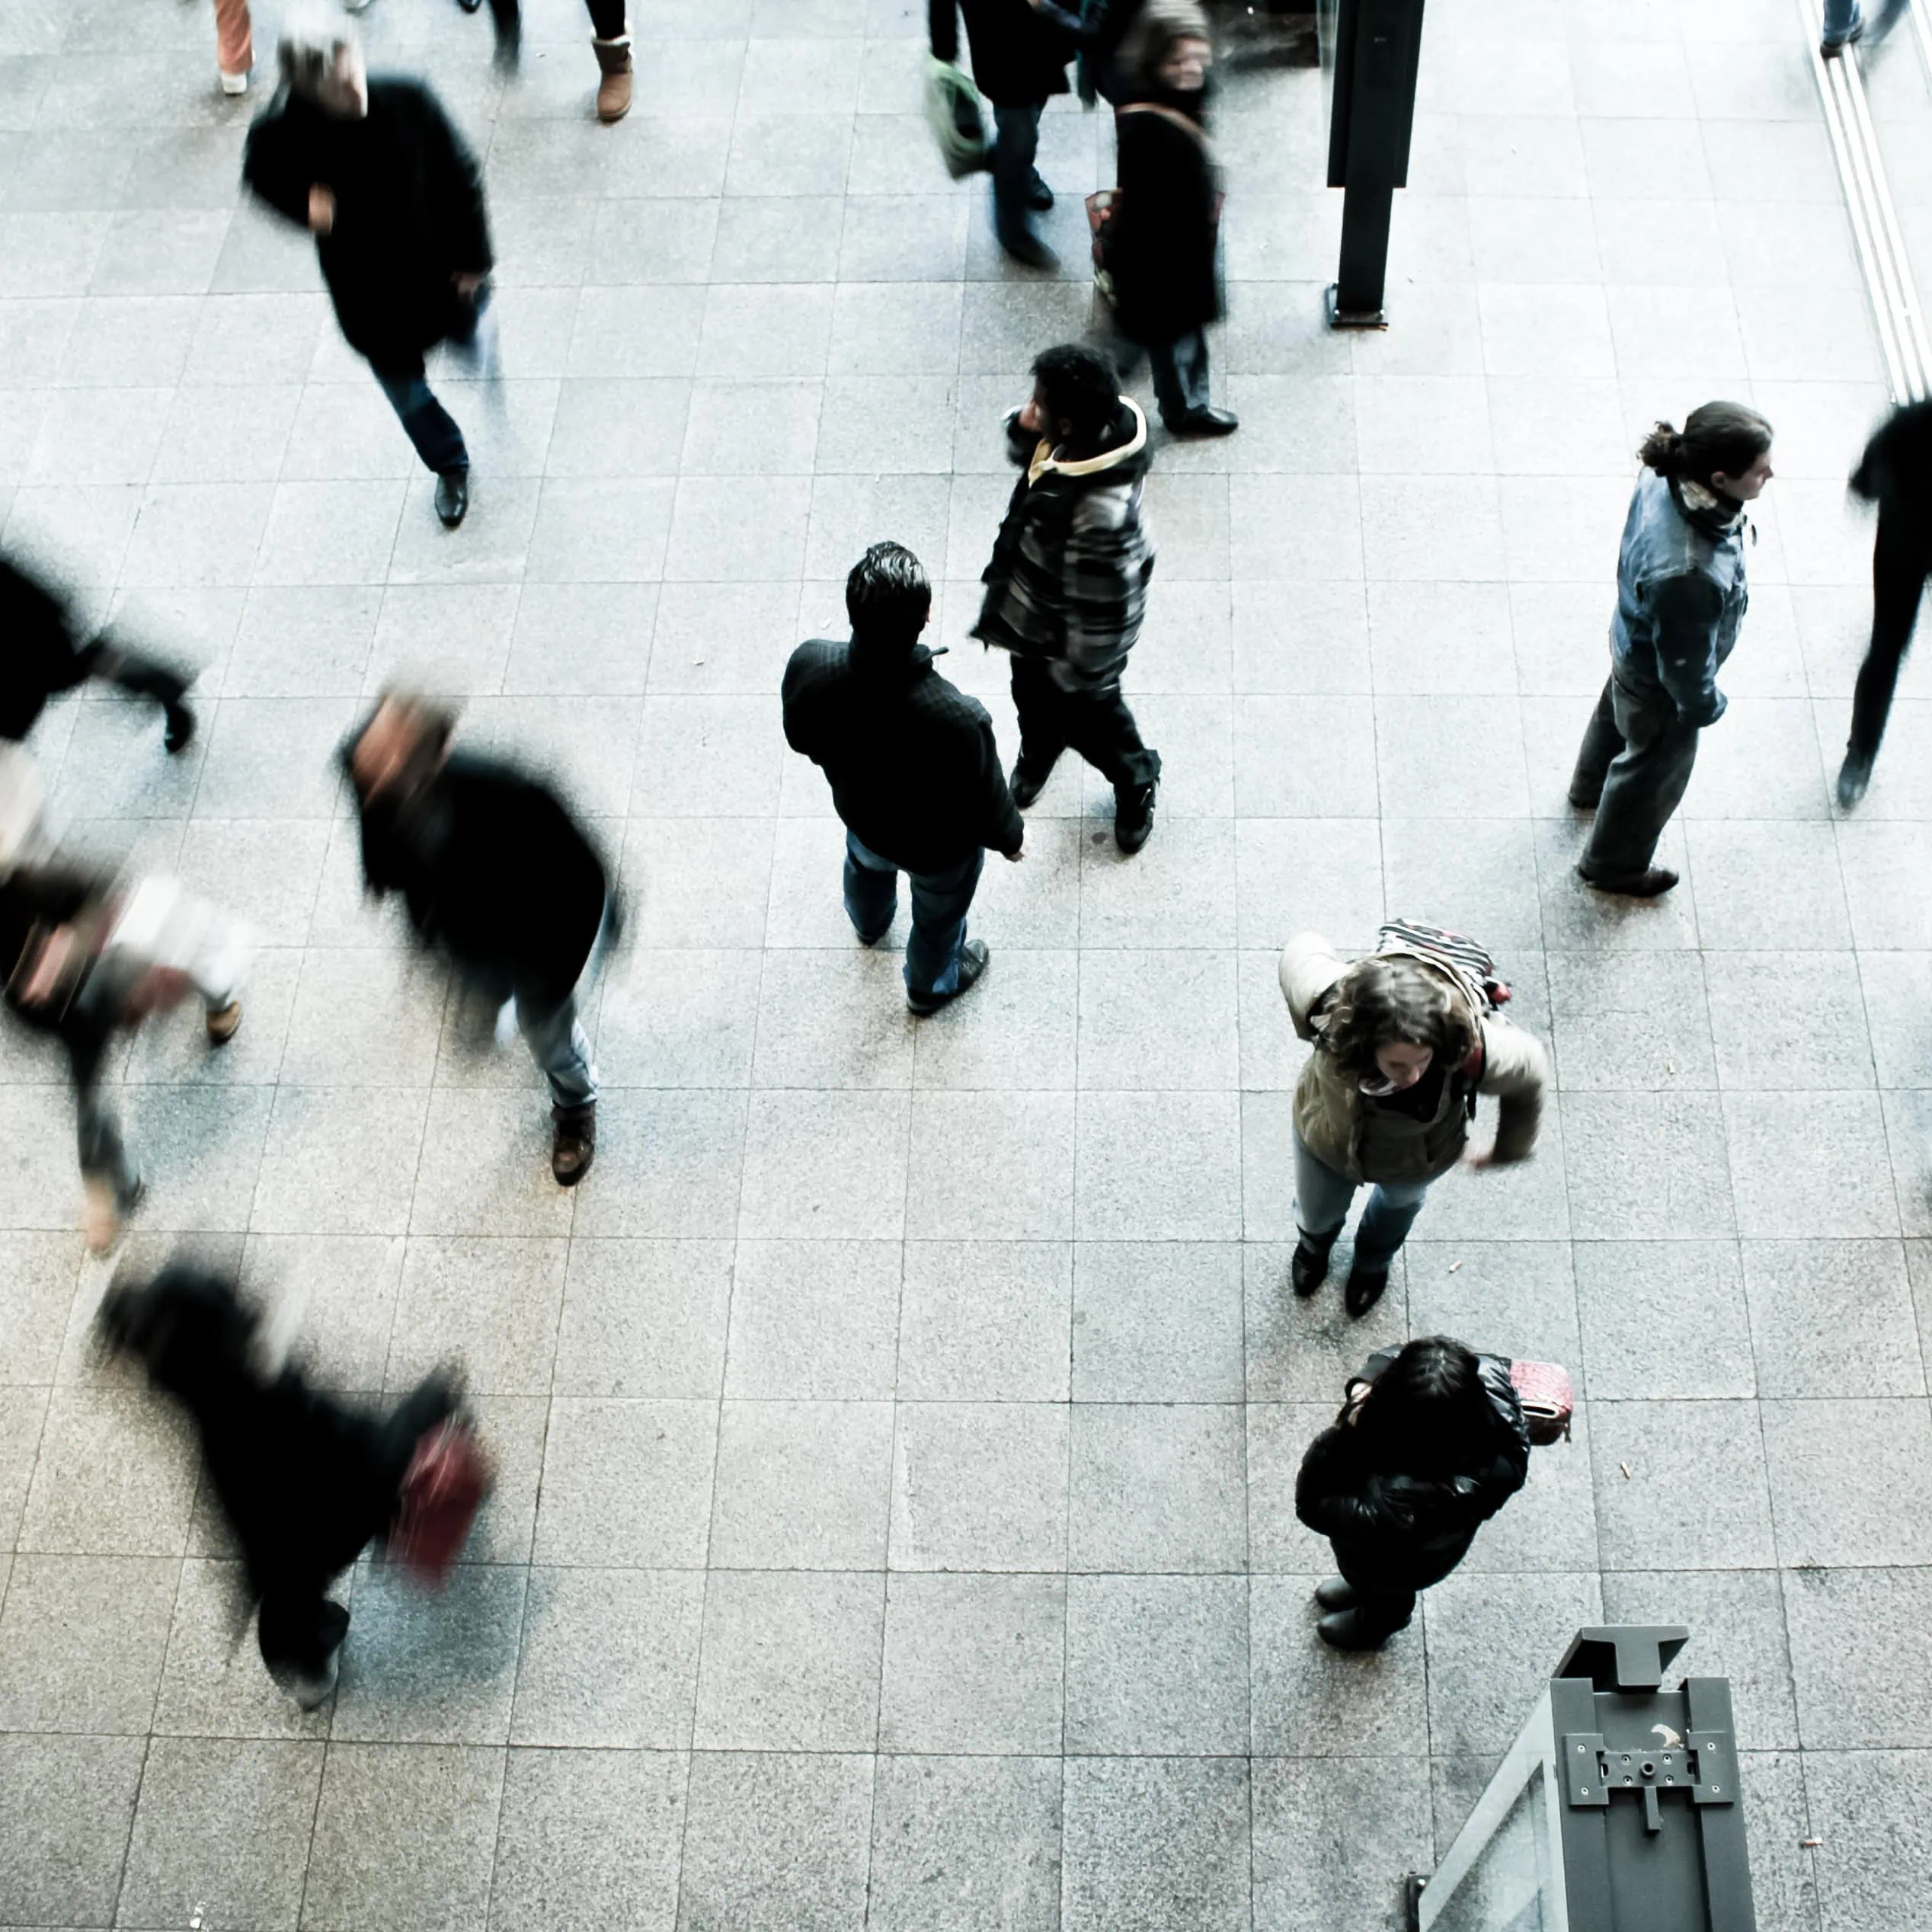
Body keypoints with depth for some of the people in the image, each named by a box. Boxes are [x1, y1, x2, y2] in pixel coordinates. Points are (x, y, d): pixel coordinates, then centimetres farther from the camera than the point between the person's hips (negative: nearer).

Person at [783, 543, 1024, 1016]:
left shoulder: (808, 665, -35)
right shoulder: (958, 719, -46)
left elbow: (800, 739, -11)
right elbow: (987, 810, -25)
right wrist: (1011, 836, -2)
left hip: (860, 813, 4)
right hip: (938, 848, -3)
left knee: (866, 864, 40)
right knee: (938, 915, 32)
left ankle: (868, 923, 74)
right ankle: (931, 986, 63)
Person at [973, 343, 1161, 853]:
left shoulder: (1099, 513, -46)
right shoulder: (1102, 427, -21)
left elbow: (1101, 606, -33)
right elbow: (1026, 452, 1)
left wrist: (1083, 672, -17)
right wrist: (1023, 429, -24)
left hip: (1068, 636, -8)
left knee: (1088, 715, 23)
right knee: (1033, 695, 34)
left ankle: (1136, 782, 53)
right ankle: (1037, 755, 66)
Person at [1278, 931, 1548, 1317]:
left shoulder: (1473, 1051, -47)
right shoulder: (1332, 1004, -46)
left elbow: (1530, 1075, -21)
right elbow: (1302, 950, -22)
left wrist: (1510, 1150, -2)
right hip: (1327, 1140, 0)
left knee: (1399, 1201, 37)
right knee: (1316, 1213, 33)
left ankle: (1373, 1261, 74)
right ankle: (1315, 1243, 72)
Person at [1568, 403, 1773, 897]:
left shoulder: (1664, 477, -26)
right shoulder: (1687, 576, -49)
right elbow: (1685, 663, -30)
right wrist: (1704, 705, -9)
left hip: (1633, 642, 7)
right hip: (1659, 684, -7)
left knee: (1618, 713, 37)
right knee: (1654, 771, 23)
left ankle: (1591, 786, 70)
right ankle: (1613, 865, 51)